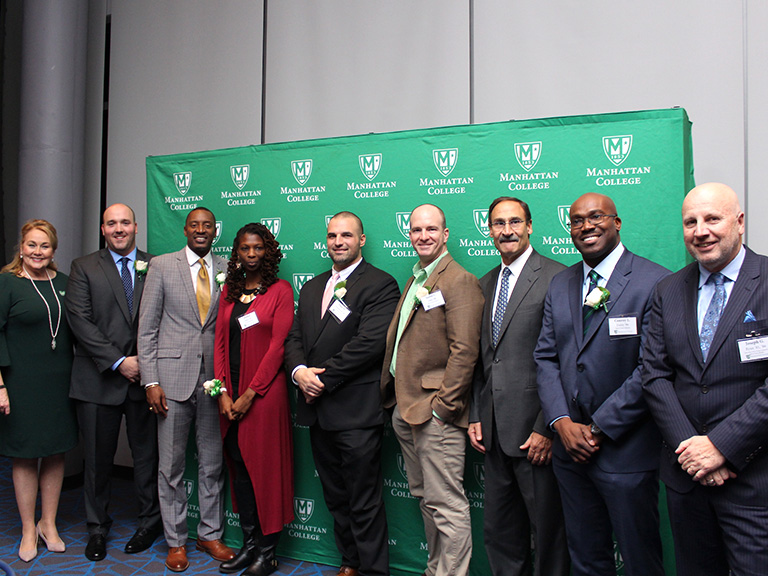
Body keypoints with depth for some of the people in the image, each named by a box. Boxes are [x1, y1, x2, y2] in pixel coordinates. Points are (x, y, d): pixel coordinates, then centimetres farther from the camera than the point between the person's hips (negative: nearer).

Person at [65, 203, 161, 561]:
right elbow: (79, 320, -5)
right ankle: (97, 529, 29)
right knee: (97, 459, 10)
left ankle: (150, 523, 27)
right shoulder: (84, 268, 4)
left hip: (143, 378, 1)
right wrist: (118, 362, -12)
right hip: (98, 380, 0)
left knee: (146, 455, 9)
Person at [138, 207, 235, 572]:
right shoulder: (162, 265, 2)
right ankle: (175, 540, 23)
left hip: (213, 378, 2)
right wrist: (150, 381, -7)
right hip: (173, 377, -2)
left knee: (212, 463, 11)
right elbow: (147, 327, 0)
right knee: (171, 464, 7)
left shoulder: (226, 270, 7)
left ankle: (210, 535, 27)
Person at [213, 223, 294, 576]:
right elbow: (220, 342, 9)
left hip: (264, 391, -5)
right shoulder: (229, 291, 12)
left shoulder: (281, 291, -5)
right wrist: (223, 391, -2)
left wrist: (250, 394, -13)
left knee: (266, 466, 1)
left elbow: (277, 346, -10)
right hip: (230, 393, 6)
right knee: (239, 467, 11)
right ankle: (249, 544, 25)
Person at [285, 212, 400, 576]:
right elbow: (294, 338, 13)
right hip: (317, 409, 7)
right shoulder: (311, 288, 17)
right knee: (336, 498, 19)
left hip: (356, 411, -7)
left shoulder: (380, 285, -7)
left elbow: (369, 343, -17)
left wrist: (323, 379, -15)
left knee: (364, 502, 2)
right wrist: (299, 371, -8)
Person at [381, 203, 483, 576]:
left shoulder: (459, 281, -11)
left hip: (436, 412, -9)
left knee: (446, 506, -2)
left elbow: (465, 350, -18)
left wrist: (442, 406, -18)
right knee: (425, 499, 20)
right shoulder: (415, 280, 17)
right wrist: (393, 394, 13)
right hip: (405, 409, 9)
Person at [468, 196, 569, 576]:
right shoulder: (485, 284, 14)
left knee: (548, 533, 8)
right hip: (495, 431, 7)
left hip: (535, 431, -7)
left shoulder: (556, 278, -9)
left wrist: (547, 428, -15)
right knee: (498, 532, 17)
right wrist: (475, 416, 11)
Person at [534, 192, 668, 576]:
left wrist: (599, 428, -14)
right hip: (569, 446, 5)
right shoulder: (559, 285, 9)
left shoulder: (654, 282, -10)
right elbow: (545, 357, 7)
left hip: (627, 450, -5)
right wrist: (562, 423, -6)